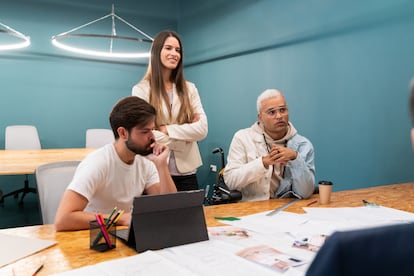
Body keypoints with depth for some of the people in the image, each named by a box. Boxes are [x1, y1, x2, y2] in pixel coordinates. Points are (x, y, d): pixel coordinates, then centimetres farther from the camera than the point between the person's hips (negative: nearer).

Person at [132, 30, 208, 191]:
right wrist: (186, 132, -6)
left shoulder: (189, 88, 8)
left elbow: (202, 129, -2)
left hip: (186, 171, 3)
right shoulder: (141, 89, -3)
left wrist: (167, 129, -11)